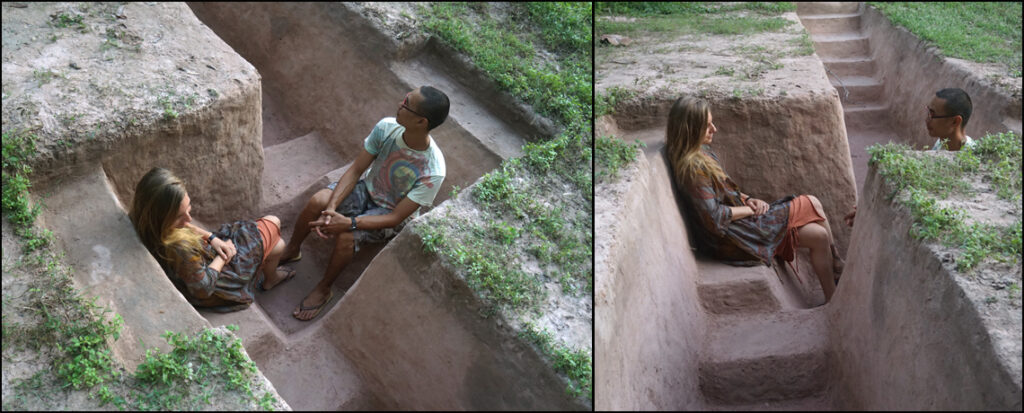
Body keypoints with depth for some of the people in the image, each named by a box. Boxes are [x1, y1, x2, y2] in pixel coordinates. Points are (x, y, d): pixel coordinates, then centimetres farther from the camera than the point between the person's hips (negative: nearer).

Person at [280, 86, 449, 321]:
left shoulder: (433, 172, -33)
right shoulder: (387, 127, -21)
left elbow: (396, 218, -27)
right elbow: (356, 170, -12)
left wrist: (349, 223, -36)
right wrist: (331, 208, -25)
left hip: (389, 212, -4)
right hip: (367, 189, 4)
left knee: (347, 236, -29)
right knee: (317, 201, -22)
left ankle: (323, 289, -1)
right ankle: (291, 250, 8)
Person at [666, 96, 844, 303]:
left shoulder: (700, 152, 8)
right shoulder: (692, 167, -23)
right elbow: (713, 217, -24)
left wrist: (748, 200, 1)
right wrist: (750, 209, -11)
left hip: (741, 221, 9)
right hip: (731, 239, -9)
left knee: (819, 235, 2)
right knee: (811, 204, -4)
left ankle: (833, 300, 12)